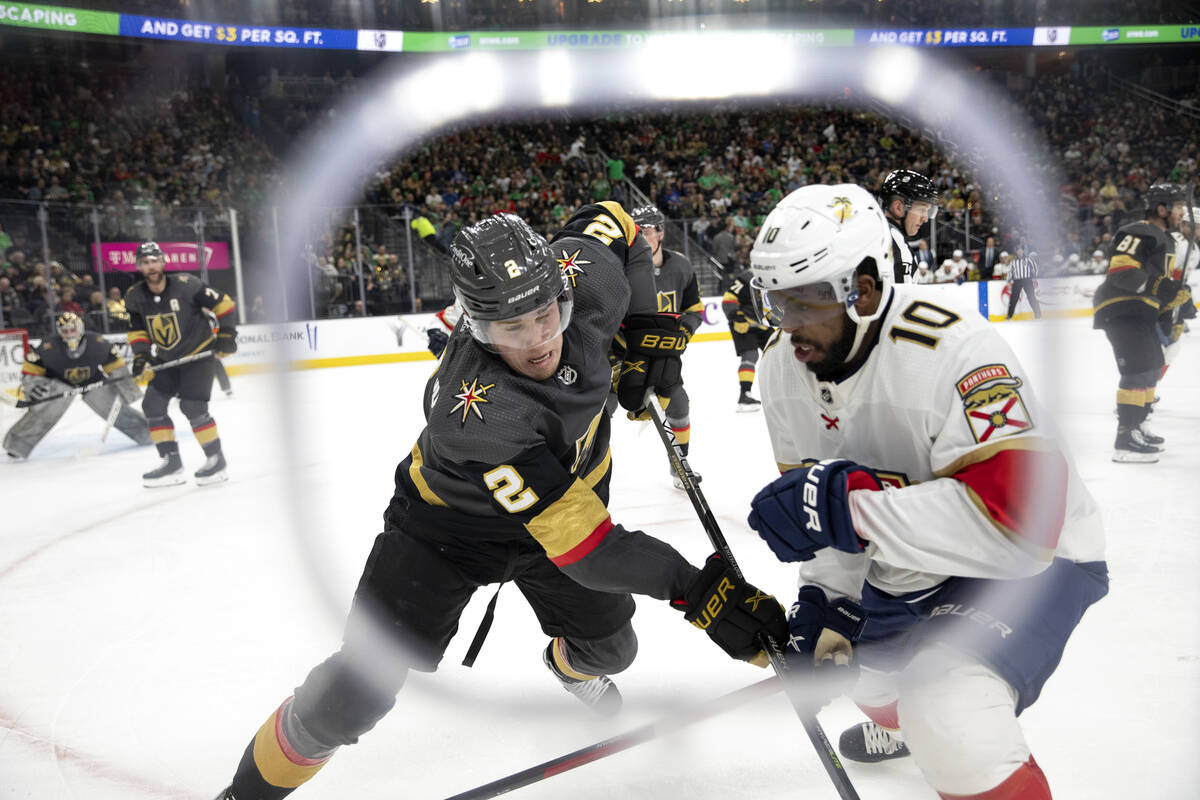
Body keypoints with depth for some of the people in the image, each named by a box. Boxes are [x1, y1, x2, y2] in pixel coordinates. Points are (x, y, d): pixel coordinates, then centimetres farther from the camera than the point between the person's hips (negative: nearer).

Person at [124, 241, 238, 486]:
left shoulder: (185, 285, -19)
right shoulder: (135, 297, -4)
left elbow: (222, 303, -11)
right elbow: (137, 329, 8)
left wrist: (226, 333, -13)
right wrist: (141, 354, -7)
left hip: (198, 353, -6)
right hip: (166, 359, 6)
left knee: (193, 406, -16)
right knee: (153, 405, -1)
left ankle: (216, 459, -1)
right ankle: (172, 462, 8)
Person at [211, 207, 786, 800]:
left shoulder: (586, 272, -26)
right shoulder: (477, 410, -42)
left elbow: (608, 221, -1)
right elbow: (580, 544, -39)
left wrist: (651, 332, -7)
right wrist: (696, 590, -41)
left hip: (567, 488, 6)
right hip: (449, 524, -5)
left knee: (609, 649, 16)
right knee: (357, 693, -9)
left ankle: (570, 665, 56)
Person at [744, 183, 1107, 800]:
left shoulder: (952, 349, -32)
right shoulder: (782, 365, -8)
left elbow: (1020, 516, -39)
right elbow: (821, 493, 4)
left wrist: (848, 505, -41)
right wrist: (827, 604, -1)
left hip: (1031, 557, -7)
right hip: (900, 564, 8)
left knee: (949, 722, -29)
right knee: (821, 640, 22)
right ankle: (895, 721, 55)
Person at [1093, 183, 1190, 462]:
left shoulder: (1165, 239, 21)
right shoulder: (1138, 233, -13)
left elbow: (1160, 279, 28)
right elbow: (1121, 271, -26)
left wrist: (1177, 301, 16)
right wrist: (1155, 286, -32)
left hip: (1140, 310, 11)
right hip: (1120, 309, -11)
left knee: (1153, 367, 19)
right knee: (1139, 370, -17)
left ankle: (1136, 426, 32)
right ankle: (1125, 440, -18)